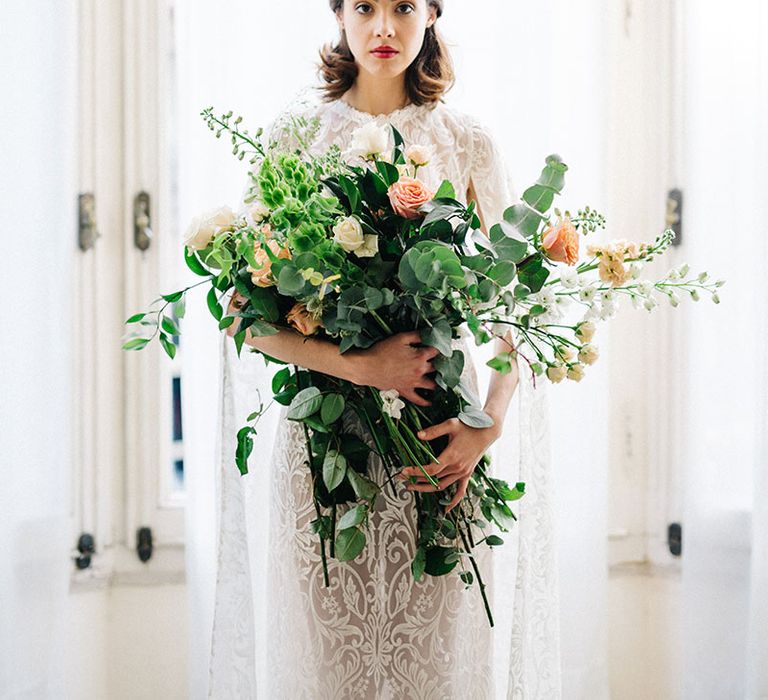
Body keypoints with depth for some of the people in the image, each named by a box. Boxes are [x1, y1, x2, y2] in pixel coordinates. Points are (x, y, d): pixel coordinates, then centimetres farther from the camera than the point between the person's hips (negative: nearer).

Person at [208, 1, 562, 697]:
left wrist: (489, 426, -11)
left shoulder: (466, 142, 3)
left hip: (438, 432, 0)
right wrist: (358, 365, -18)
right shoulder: (297, 131, 1)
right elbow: (249, 312, -4)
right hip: (321, 428, 0)